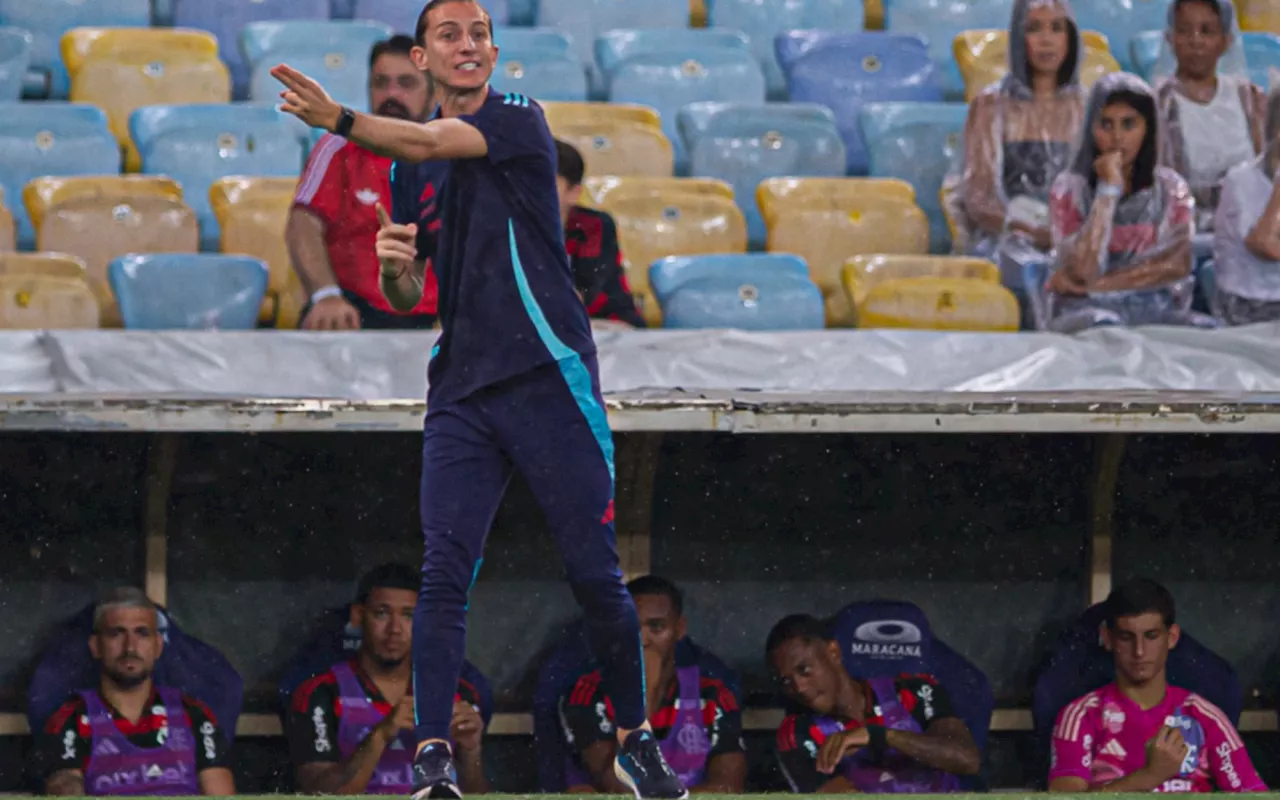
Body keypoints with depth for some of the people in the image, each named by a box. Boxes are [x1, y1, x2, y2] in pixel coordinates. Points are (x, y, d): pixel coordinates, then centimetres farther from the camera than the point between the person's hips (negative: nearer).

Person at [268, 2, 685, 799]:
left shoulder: (518, 119, -3)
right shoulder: (409, 170, 14)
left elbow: (431, 143, -22)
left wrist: (340, 119, -36)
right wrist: (394, 268, -4)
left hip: (550, 377, -4)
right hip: (461, 390, 4)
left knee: (595, 575, -1)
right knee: (443, 574, -10)